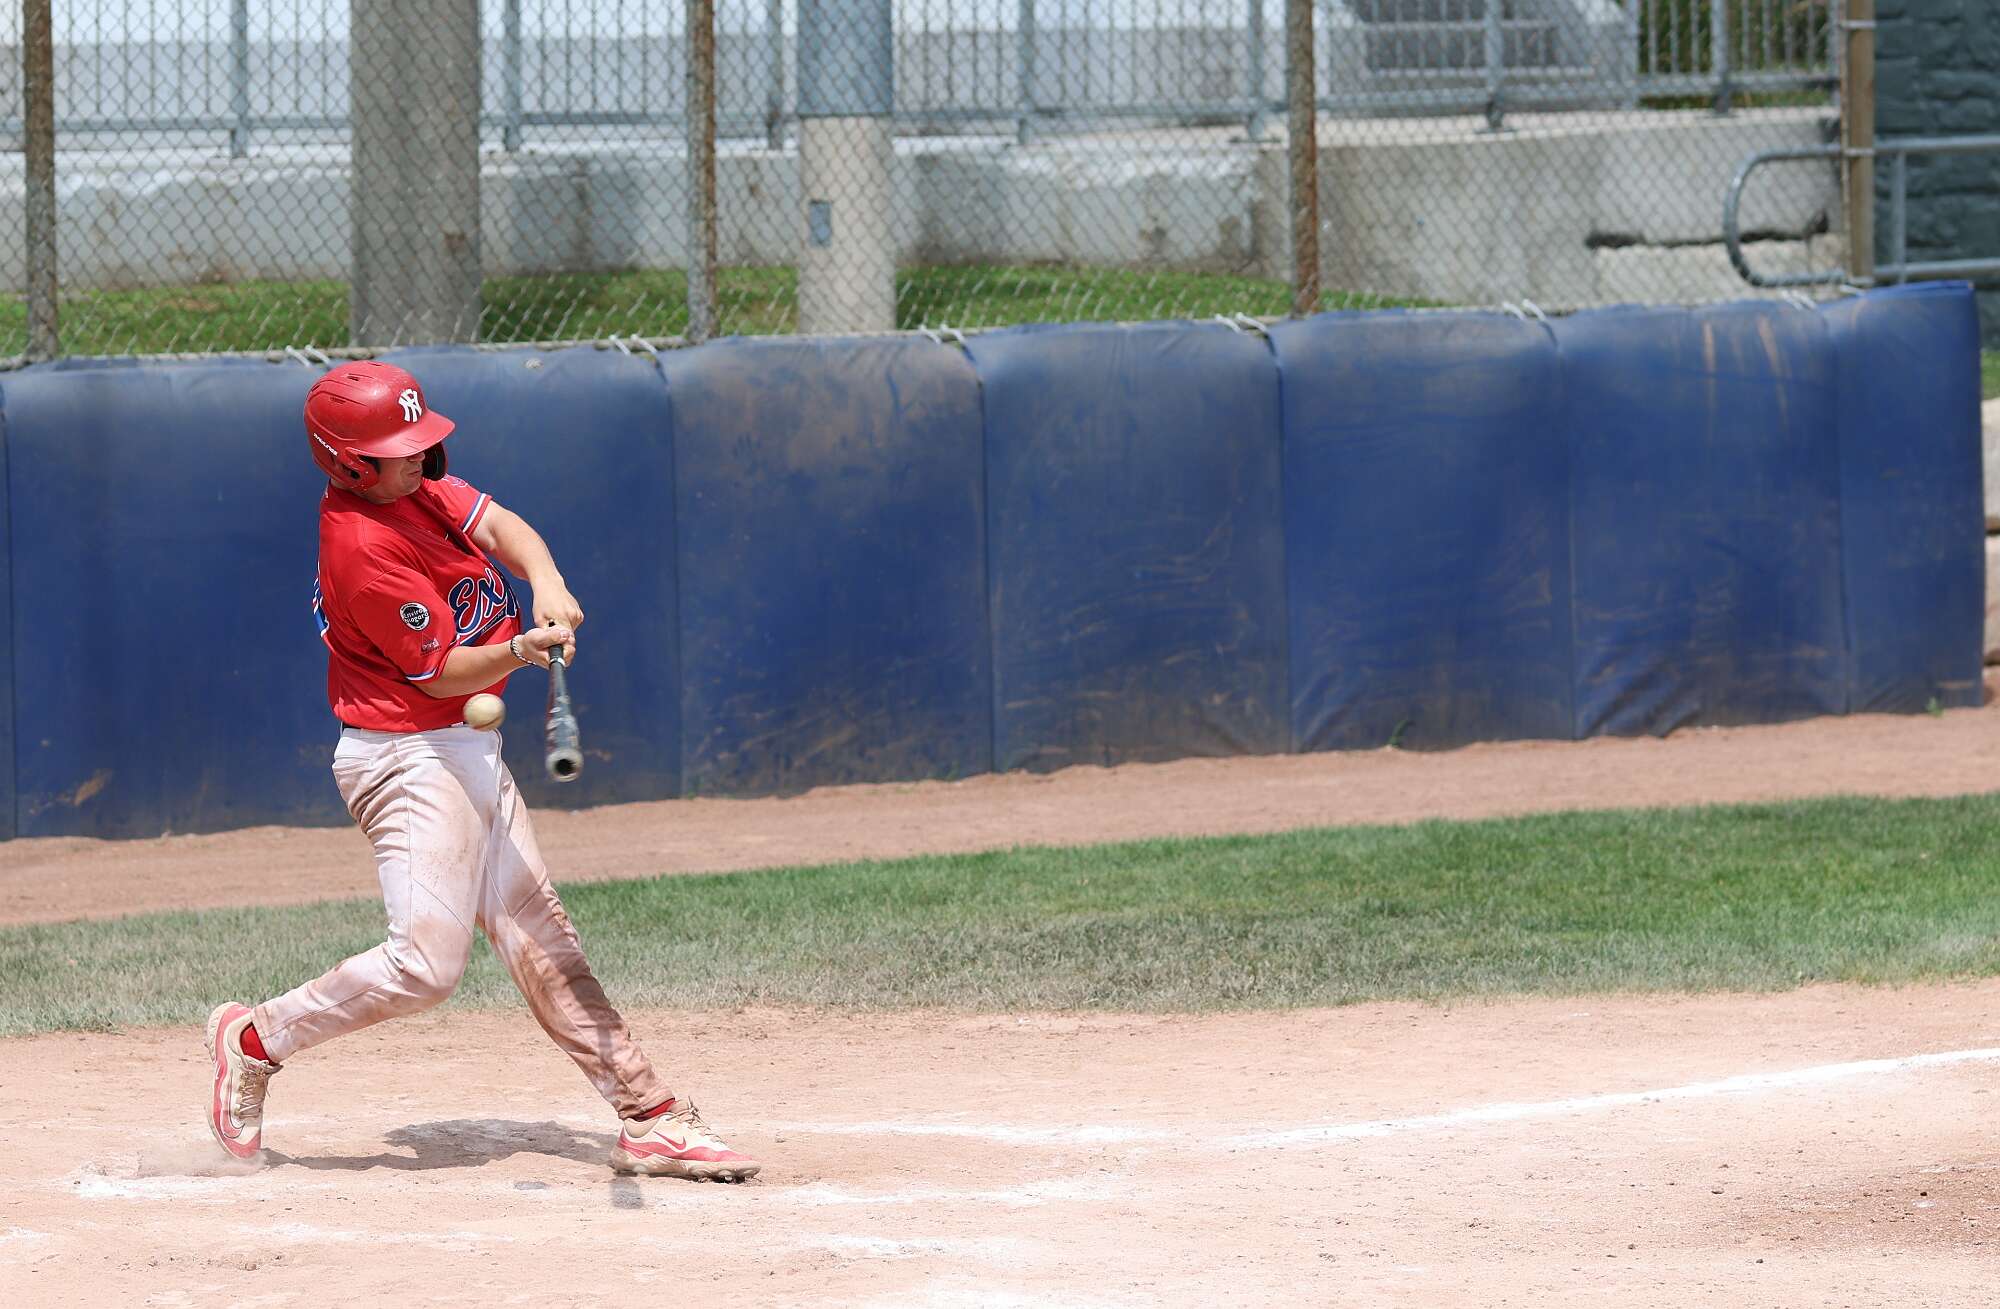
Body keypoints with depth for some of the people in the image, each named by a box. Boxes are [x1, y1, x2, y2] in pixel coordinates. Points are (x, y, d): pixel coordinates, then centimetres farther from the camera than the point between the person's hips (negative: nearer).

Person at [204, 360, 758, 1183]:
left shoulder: (416, 488, 3)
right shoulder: (364, 550, -24)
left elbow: (498, 526, -1)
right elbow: (444, 673, -20)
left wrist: (544, 579, -22)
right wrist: (522, 650, -37)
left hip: (469, 752, 10)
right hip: (408, 758, -10)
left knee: (539, 941, 9)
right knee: (426, 963, -16)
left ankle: (649, 1117, 9)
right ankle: (255, 1040, 3)